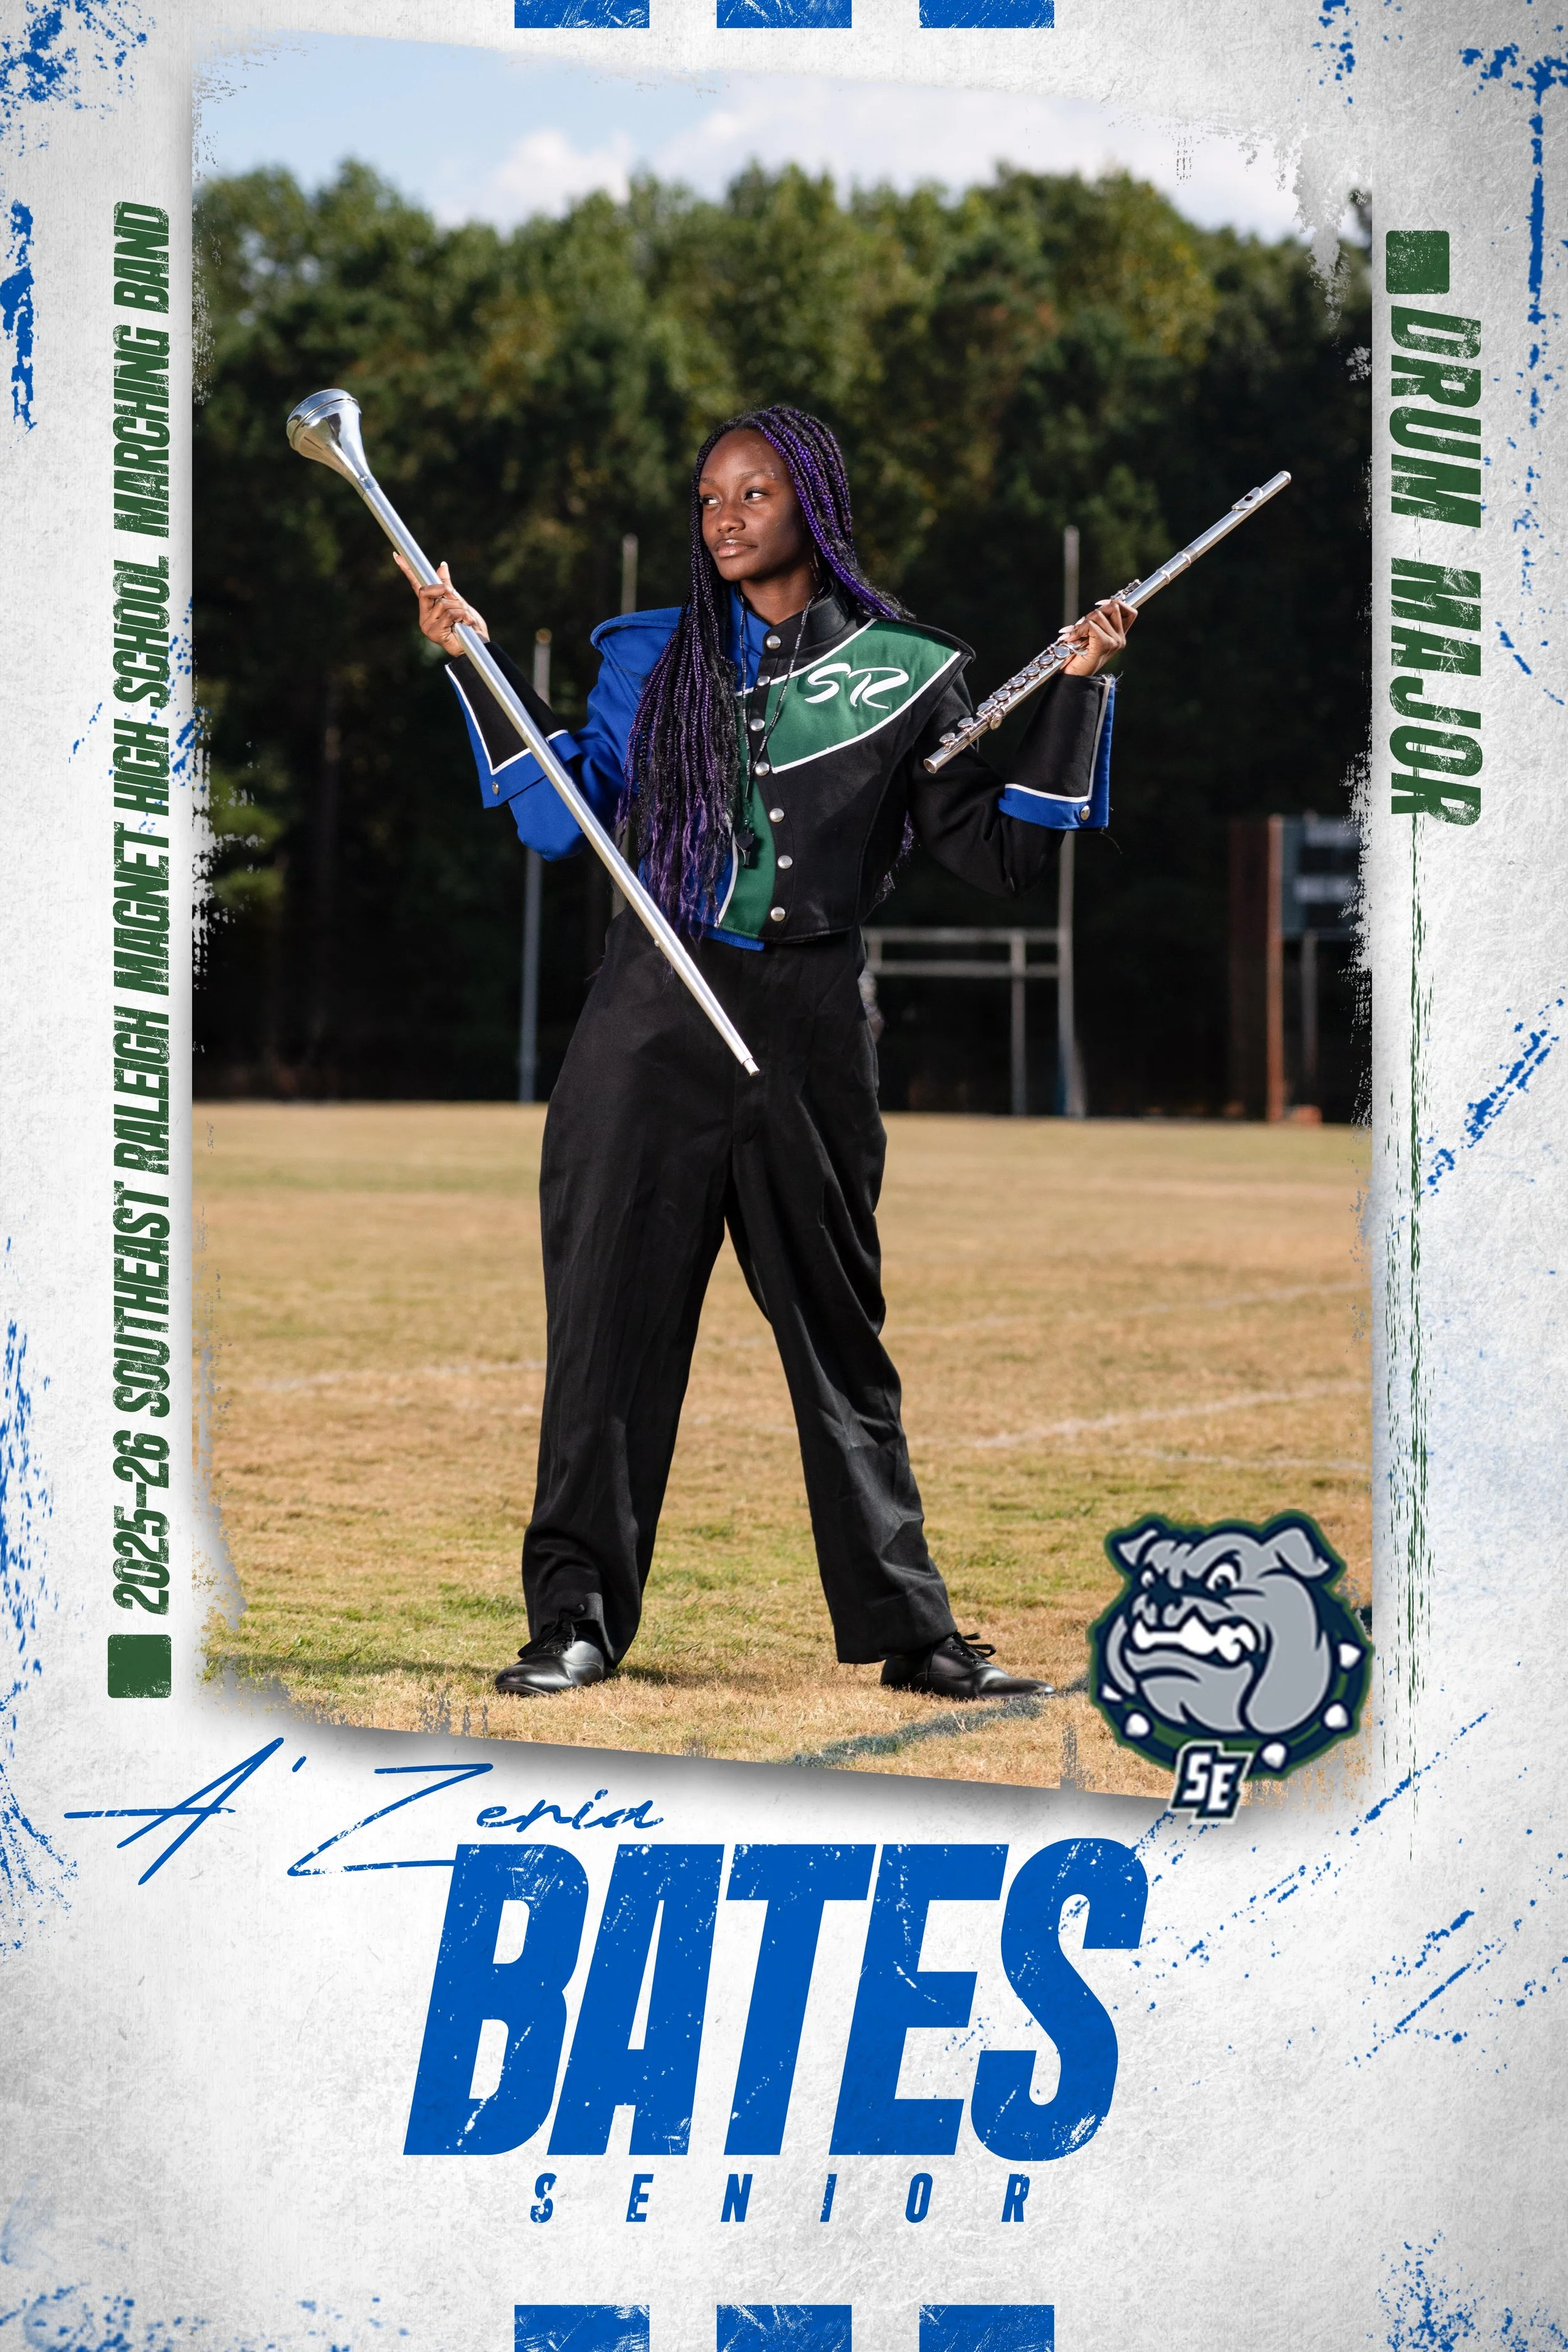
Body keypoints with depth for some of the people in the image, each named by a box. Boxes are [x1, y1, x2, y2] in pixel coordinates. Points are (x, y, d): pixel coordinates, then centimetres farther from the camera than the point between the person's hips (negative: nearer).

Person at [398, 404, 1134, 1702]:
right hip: (654, 1014, 1)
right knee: (614, 1315, -2)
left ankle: (908, 1627, 11)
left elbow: (1002, 853, 5)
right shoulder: (653, 657, 11)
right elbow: (562, 820, 7)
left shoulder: (904, 672, 6)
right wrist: (478, 663, 4)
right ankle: (577, 1619, 4)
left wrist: (1077, 691, -1)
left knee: (841, 1335, 5)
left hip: (810, 1030, -1)